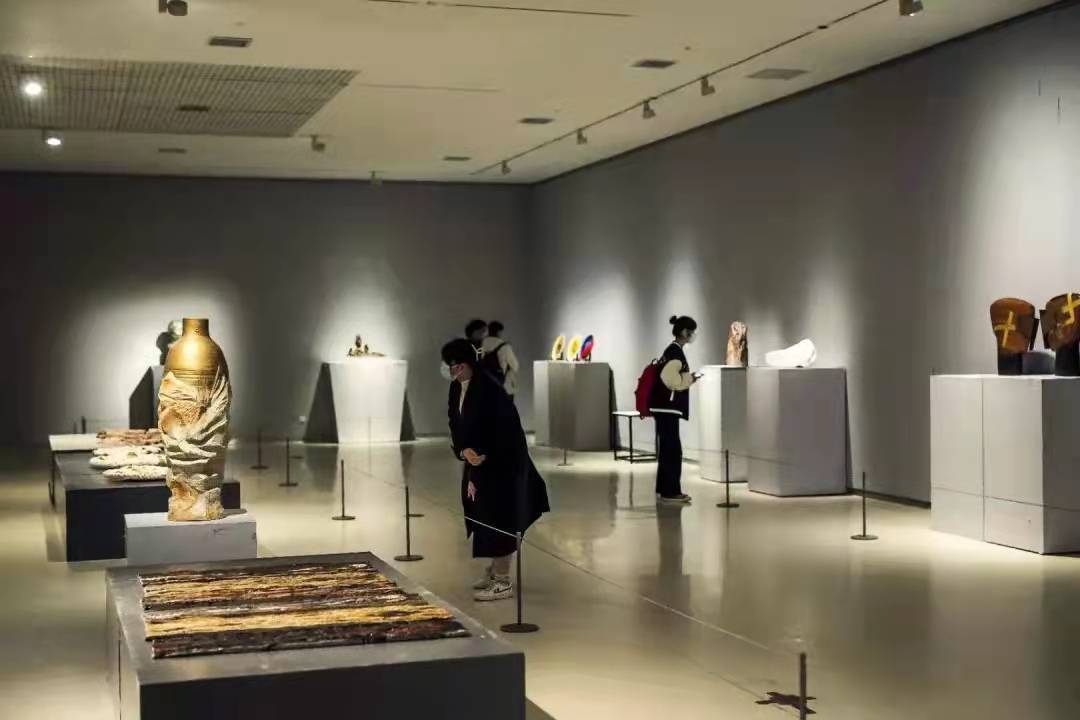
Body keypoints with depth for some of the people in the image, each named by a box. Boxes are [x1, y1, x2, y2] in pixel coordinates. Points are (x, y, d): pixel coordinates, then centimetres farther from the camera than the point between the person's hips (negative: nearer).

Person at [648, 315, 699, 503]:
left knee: (668, 449, 13)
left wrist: (687, 379, 12)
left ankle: (666, 489, 18)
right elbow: (668, 378, -25)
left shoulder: (673, 350, 15)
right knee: (671, 449, -6)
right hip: (667, 407, -10)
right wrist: (688, 379, -11)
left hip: (665, 407, 10)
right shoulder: (676, 351, -15)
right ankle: (670, 491, -2)